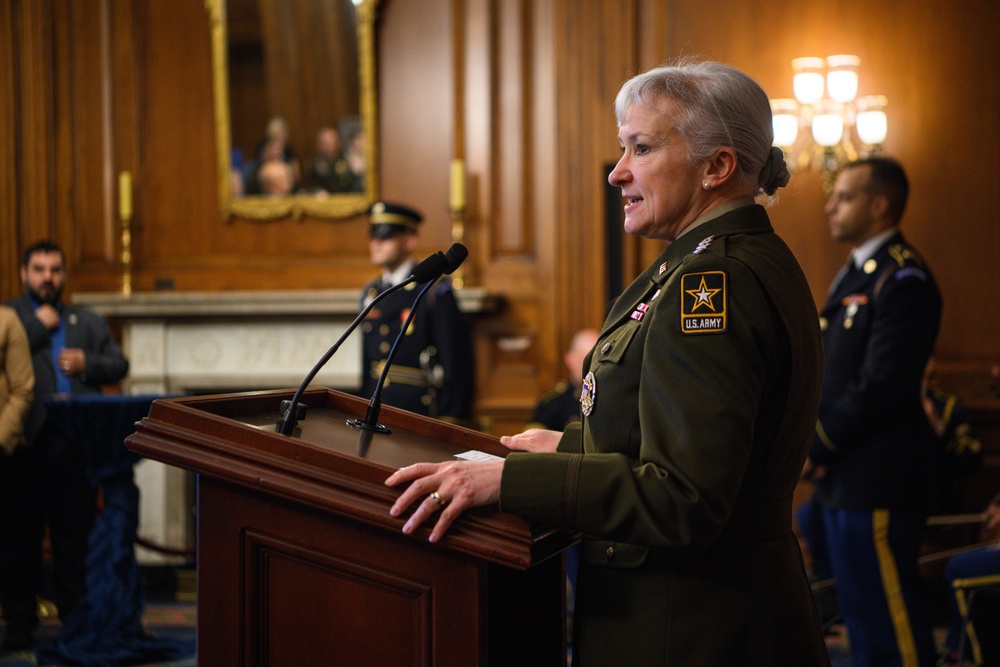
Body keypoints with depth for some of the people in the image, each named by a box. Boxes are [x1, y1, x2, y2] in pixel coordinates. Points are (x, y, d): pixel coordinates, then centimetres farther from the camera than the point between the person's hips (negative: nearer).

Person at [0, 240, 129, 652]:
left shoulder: (89, 322, 20)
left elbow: (119, 366, 15)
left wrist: (87, 363, -3)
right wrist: (38, 325, -5)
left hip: (75, 443, 2)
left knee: (75, 533, 4)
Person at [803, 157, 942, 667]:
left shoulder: (902, 280, -15)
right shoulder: (854, 274, 16)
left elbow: (882, 388, -22)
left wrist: (817, 447, -14)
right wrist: (808, 438, 4)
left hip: (877, 481, -10)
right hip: (844, 478, 10)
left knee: (889, 619, -4)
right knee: (859, 611, 17)